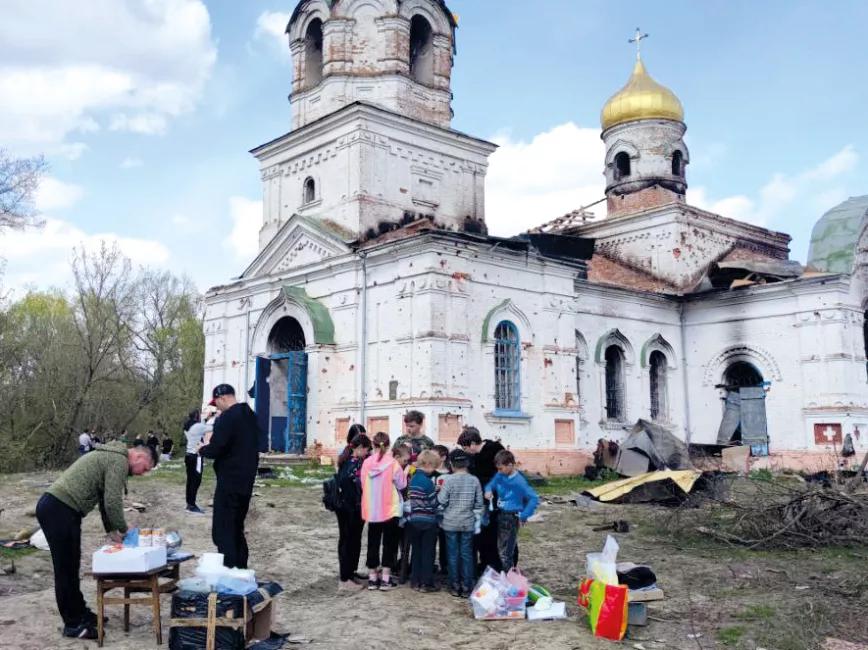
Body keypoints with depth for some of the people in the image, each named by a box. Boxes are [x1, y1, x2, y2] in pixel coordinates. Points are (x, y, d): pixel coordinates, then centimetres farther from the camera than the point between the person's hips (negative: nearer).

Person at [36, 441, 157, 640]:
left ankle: (79, 613, 29)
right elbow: (113, 502, -15)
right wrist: (122, 530, 0)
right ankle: (73, 624, 6)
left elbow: (105, 499, 24)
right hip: (59, 510, -11)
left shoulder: (111, 457, 21)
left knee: (70, 566, 18)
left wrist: (111, 530, 19)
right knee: (66, 569, -2)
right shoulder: (119, 461, -11)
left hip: (56, 507, 11)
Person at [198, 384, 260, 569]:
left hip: (229, 482, -9)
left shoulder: (227, 418, -17)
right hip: (246, 482, 9)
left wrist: (203, 449, 1)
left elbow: (215, 450, -21)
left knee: (223, 532, -3)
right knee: (237, 530, 18)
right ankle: (241, 569, 23)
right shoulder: (250, 416, 11)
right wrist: (212, 444, 18)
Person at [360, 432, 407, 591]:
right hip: (390, 510, -3)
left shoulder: (367, 463, -5)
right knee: (389, 543, 9)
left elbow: (363, 484, 4)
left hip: (371, 511, 3)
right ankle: (385, 579, 8)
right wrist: (405, 472, 10)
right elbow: (402, 484, -6)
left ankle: (372, 578, 20)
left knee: (373, 543, 13)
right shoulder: (392, 463, -14)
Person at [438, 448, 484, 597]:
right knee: (467, 554, 8)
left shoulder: (449, 480, -12)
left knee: (453, 555, 7)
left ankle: (455, 586, 13)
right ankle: (466, 587, 11)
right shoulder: (474, 480, -3)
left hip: (451, 523, -2)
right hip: (468, 523, 2)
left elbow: (441, 501, -11)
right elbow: (479, 503, 1)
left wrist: (438, 493, 8)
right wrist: (477, 517, 16)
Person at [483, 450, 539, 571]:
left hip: (511, 518, -8)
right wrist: (488, 491, -10)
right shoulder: (500, 476, -2)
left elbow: (534, 499, -24)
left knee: (505, 552, -3)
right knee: (500, 549, 20)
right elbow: (490, 484, 14)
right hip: (500, 516, 8)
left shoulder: (519, 481, -22)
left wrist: (523, 516, -20)